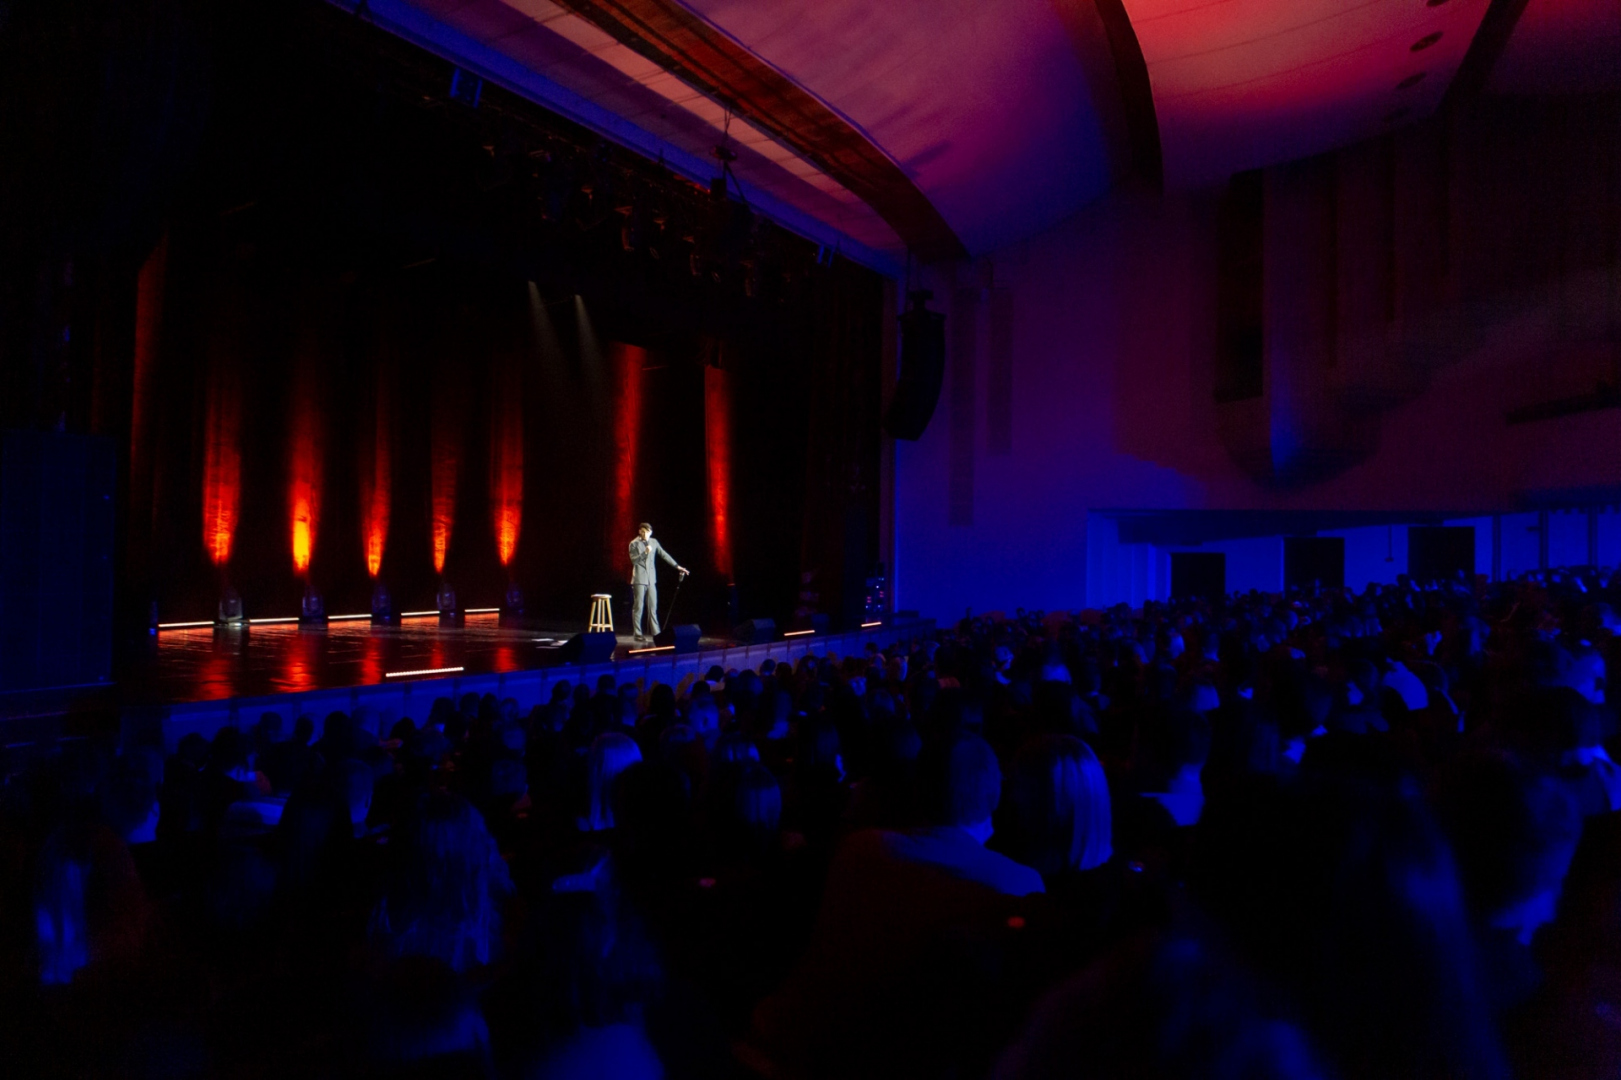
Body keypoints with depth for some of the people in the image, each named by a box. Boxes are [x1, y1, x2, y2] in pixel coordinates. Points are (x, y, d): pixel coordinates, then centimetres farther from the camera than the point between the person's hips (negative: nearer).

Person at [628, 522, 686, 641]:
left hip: (651, 579, 4)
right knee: (638, 607, -1)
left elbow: (664, 555, 12)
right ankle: (638, 634, 3)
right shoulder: (634, 544, -2)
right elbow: (634, 560, -12)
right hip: (639, 579, -4)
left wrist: (677, 566, 9)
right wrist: (645, 552, -24)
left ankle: (656, 632, 6)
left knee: (653, 607, 4)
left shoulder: (654, 542, 10)